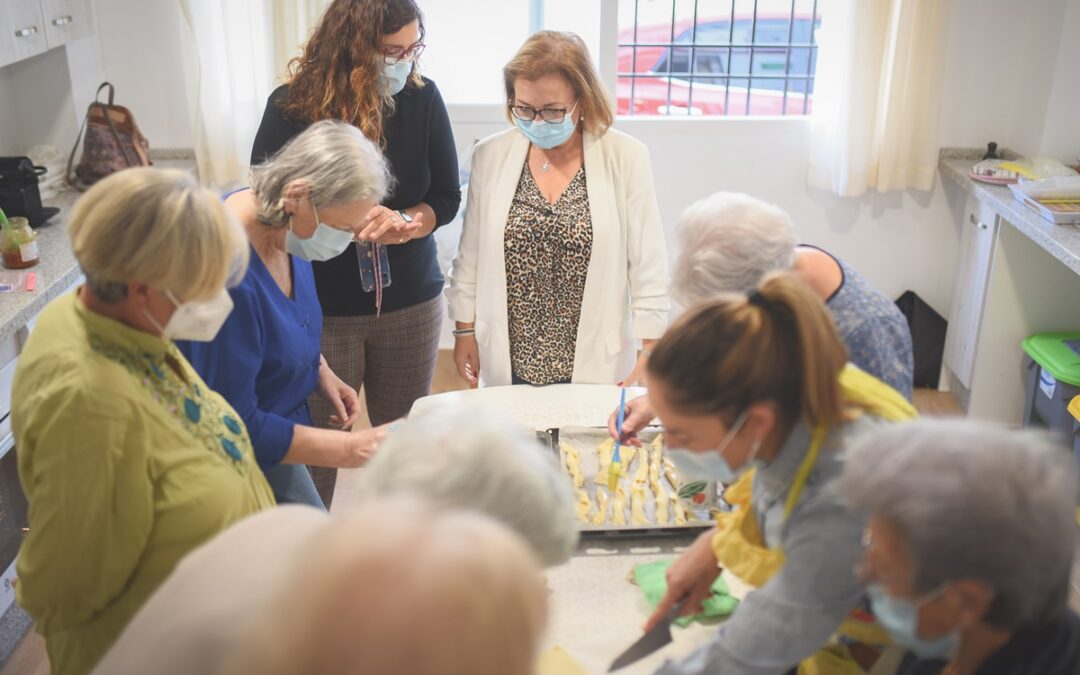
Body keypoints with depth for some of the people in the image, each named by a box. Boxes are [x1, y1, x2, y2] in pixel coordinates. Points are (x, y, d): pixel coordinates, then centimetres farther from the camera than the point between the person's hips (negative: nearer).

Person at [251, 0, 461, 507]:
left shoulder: (423, 98, -5)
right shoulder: (293, 106, -11)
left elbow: (446, 197, 2)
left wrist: (406, 223, -19)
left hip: (410, 303, 3)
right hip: (321, 309, -2)